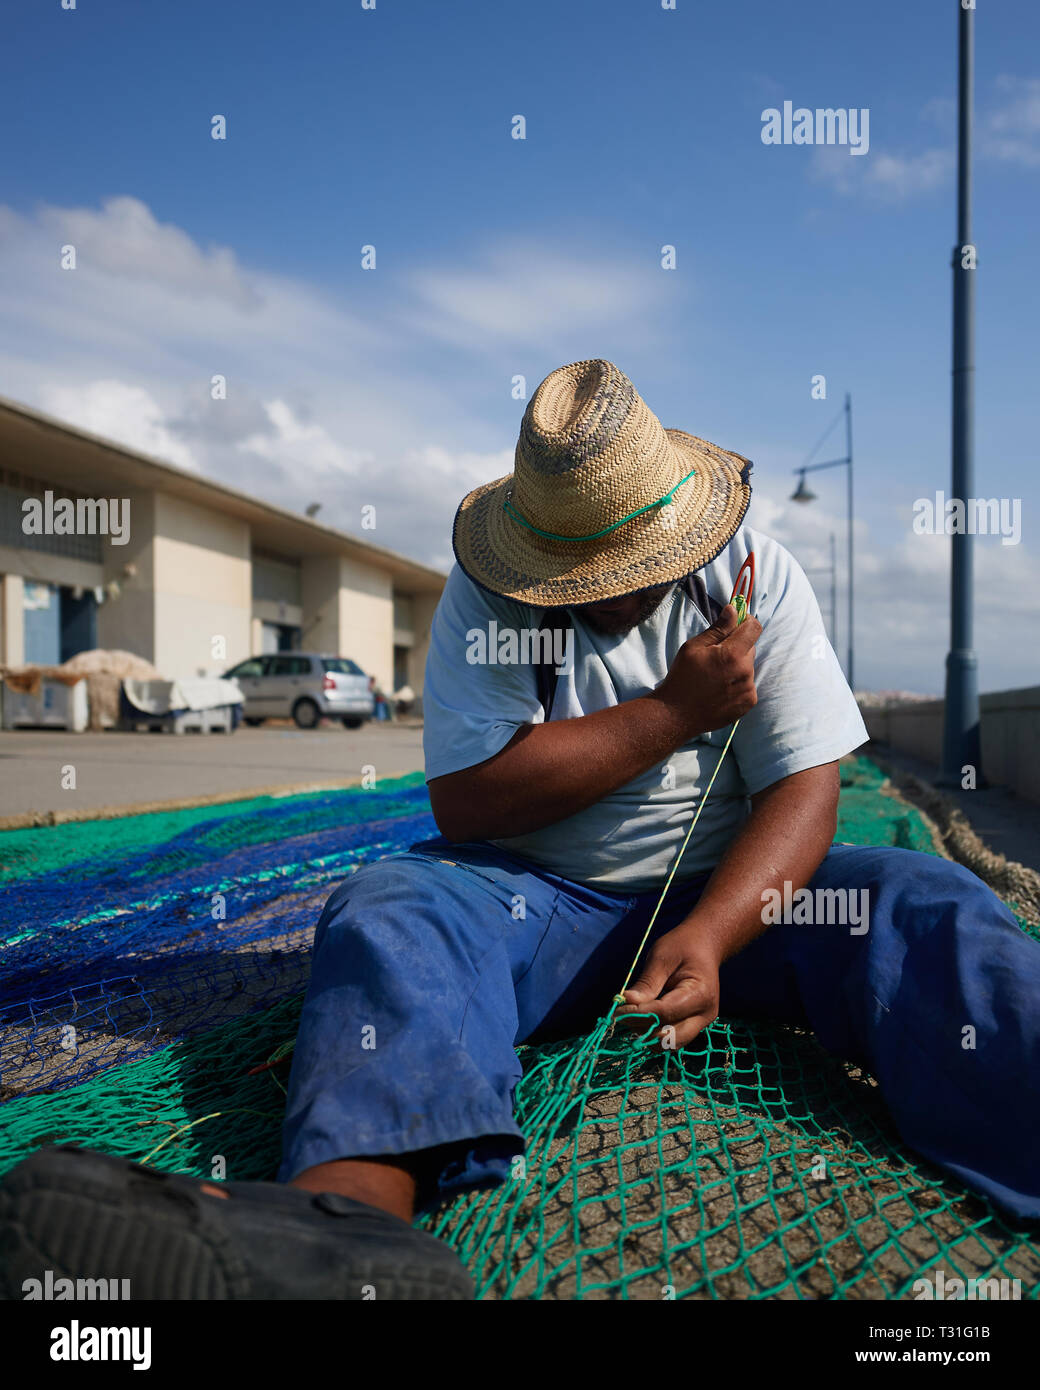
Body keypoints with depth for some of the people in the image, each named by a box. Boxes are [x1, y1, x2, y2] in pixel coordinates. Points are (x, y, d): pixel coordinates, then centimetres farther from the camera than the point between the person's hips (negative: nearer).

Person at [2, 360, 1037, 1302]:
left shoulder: (752, 574, -3)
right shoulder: (486, 592, -5)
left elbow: (805, 790, -8)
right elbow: (467, 802, -15)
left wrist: (708, 933, -26)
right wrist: (672, 710, -18)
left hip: (732, 889, 2)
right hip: (541, 899, -1)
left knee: (924, 906, -23)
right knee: (386, 910, -29)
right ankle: (342, 1226, -53)